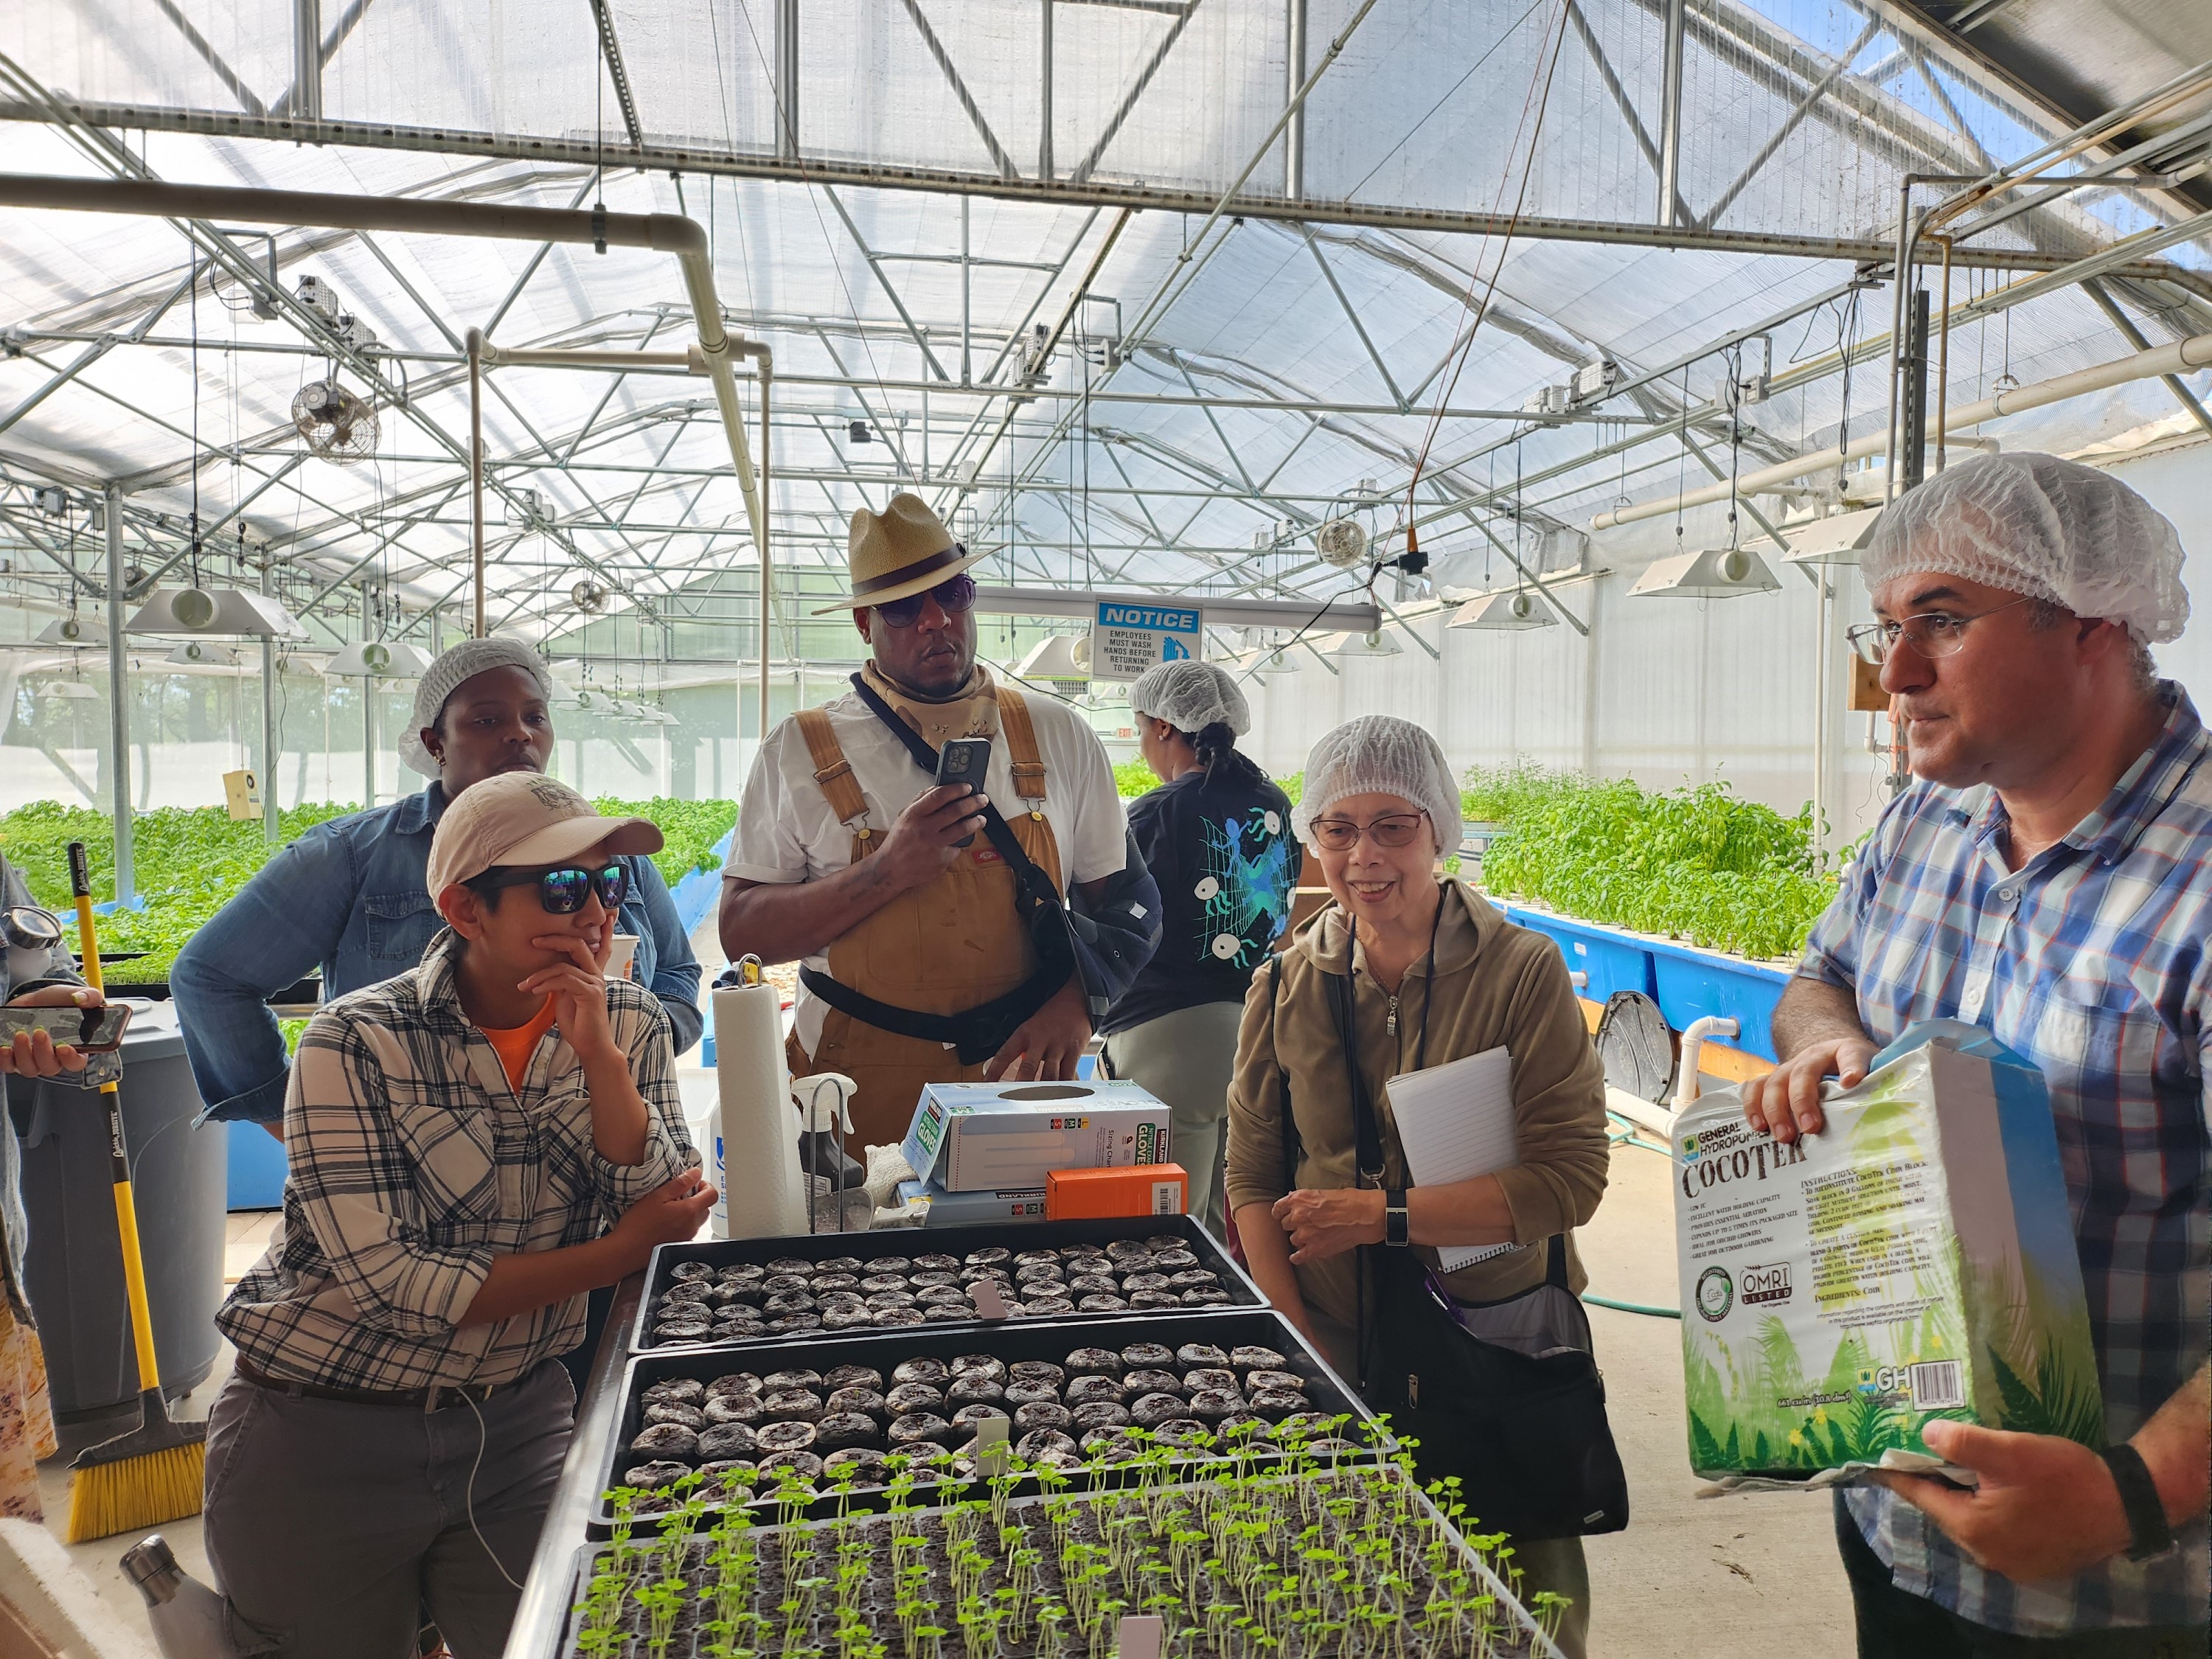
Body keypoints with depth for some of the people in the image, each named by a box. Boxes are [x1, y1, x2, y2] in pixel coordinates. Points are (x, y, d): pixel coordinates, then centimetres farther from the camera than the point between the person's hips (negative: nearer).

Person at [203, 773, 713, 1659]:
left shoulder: (630, 1024, -4)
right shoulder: (357, 1043, -17)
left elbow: (665, 1213, -13)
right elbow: (386, 1284, -22)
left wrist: (598, 1056, -24)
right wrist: (618, 1253, -19)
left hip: (517, 1417, 3)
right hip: (327, 1432, -3)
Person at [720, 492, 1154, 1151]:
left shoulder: (1058, 738, 4)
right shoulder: (803, 751, -1)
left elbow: (1126, 902, 8)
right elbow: (741, 934, -4)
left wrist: (1076, 998, -11)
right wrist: (886, 873, -17)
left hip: (1016, 1076, 2)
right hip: (858, 1094, -1)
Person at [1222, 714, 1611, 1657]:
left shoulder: (1523, 971, -11)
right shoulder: (1287, 987, -1)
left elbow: (1570, 1179, -14)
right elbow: (1252, 1180, 1)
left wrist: (1382, 1213, -17)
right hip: (1333, 1348, 2)